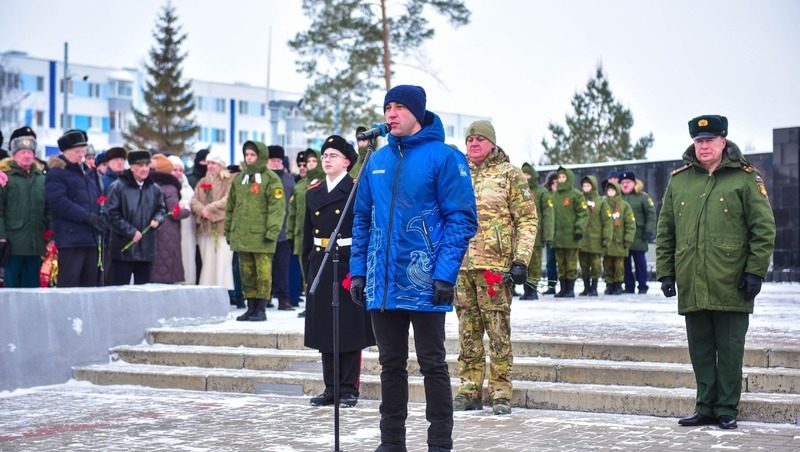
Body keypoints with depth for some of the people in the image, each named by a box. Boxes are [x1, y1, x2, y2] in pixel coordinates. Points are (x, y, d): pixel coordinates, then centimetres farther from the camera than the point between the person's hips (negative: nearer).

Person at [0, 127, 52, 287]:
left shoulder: (41, 179, 13)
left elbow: (48, 209, 14)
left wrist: (51, 234, 6)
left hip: (35, 244, 5)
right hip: (13, 243, -4)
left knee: (32, 285, 9)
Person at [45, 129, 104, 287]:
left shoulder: (88, 172, 21)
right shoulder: (56, 174, -4)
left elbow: (97, 198, 25)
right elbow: (59, 203, -16)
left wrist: (101, 217, 4)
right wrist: (87, 216, -20)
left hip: (91, 238, 8)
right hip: (70, 238, -8)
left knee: (91, 283, 9)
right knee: (69, 285, -10)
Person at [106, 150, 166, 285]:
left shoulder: (155, 189, 8)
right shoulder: (118, 187, -7)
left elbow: (161, 208, 19)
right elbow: (113, 214, -10)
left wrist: (157, 219, -5)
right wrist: (130, 232, -15)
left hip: (147, 248, 5)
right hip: (124, 247, -5)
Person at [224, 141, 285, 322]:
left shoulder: (271, 179, -3)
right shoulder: (239, 179, 16)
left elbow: (277, 207, -10)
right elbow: (231, 207, 21)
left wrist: (272, 231, -17)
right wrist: (228, 231, 17)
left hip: (261, 237, -6)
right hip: (241, 236, 6)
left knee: (263, 273, -4)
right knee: (247, 274, 9)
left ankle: (261, 309, 2)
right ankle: (251, 307, 16)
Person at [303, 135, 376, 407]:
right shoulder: (313, 193, 13)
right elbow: (308, 233, 17)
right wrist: (308, 268, 12)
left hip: (347, 265, -6)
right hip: (320, 267, 6)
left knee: (350, 330, -1)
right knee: (325, 330, 8)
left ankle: (349, 389, 6)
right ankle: (331, 388, 15)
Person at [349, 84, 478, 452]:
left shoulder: (443, 157, -6)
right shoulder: (377, 161, 12)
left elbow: (461, 219, -10)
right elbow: (362, 219, 17)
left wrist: (446, 274, -17)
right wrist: (358, 270, 9)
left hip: (424, 284, -6)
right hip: (382, 284, 6)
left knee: (432, 364, 2)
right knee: (390, 365, 13)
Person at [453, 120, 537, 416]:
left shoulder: (510, 174, 3)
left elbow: (527, 219, -1)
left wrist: (521, 260, -10)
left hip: (495, 265, -4)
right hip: (460, 265, 5)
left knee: (499, 330, -4)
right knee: (468, 330, 7)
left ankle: (501, 392, 2)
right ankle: (469, 389, 14)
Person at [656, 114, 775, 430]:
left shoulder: (745, 178, -1)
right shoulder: (678, 180, 10)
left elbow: (764, 228, -2)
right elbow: (665, 231, 13)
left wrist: (756, 271, -7)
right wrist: (665, 272, 8)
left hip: (731, 286, -3)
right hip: (691, 286, 4)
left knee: (730, 350, 3)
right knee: (700, 350, 10)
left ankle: (727, 409, 13)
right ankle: (705, 408, 19)